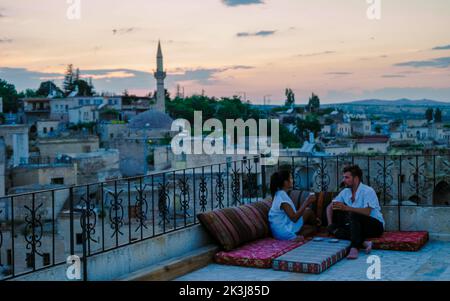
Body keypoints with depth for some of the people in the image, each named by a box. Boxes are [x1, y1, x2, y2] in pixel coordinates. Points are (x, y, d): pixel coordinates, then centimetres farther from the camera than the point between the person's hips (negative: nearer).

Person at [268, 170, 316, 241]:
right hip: (284, 232, -9)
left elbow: (292, 214, 14)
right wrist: (306, 202, -20)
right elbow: (294, 218, -25)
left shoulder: (280, 194, 10)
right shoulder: (282, 196, -20)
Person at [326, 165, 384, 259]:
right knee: (332, 227, -15)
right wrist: (330, 224, -6)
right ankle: (363, 243, -29)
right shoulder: (345, 192, 5)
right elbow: (330, 207, 10)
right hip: (357, 226, 7)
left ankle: (354, 247, -46)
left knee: (353, 214, -34)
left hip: (375, 226, -7)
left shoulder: (368, 191, -16)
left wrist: (347, 208, -40)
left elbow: (367, 212, -30)